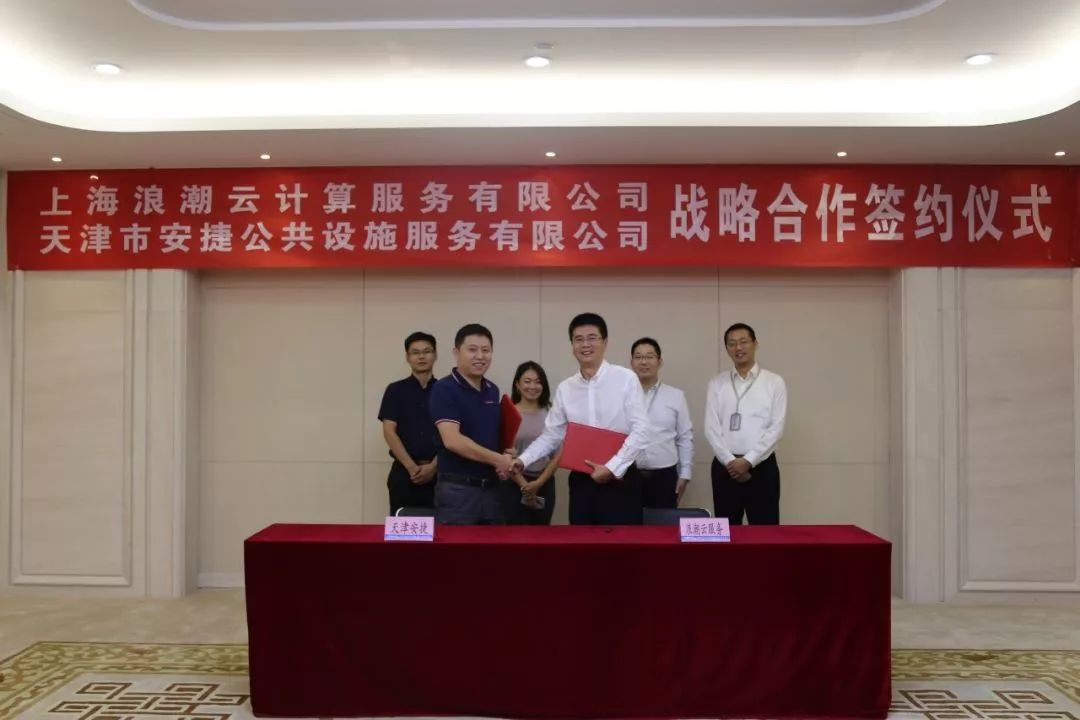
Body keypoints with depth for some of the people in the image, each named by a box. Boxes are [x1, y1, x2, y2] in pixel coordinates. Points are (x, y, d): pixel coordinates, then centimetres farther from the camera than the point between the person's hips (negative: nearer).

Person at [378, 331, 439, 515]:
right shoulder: (395, 390, 4)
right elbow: (389, 432, -3)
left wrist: (433, 466, -10)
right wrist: (412, 467, -11)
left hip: (437, 472, 1)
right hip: (404, 472, 0)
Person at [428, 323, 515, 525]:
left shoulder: (492, 390, 12)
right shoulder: (444, 389, -11)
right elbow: (452, 440, -21)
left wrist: (507, 456, 0)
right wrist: (498, 460, -16)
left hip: (491, 488, 7)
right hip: (457, 489, -7)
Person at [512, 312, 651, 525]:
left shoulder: (626, 379, -6)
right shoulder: (565, 388, 7)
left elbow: (640, 432, -9)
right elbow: (551, 435, 11)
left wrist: (612, 467, -16)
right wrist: (522, 460, -2)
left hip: (620, 480, -3)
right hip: (581, 481, 4)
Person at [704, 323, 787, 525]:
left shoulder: (774, 382, 2)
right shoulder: (716, 384, 7)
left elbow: (776, 428, -5)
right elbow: (711, 428, 0)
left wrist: (748, 460, -12)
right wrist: (730, 461, -11)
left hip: (761, 465, -2)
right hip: (725, 466, 2)